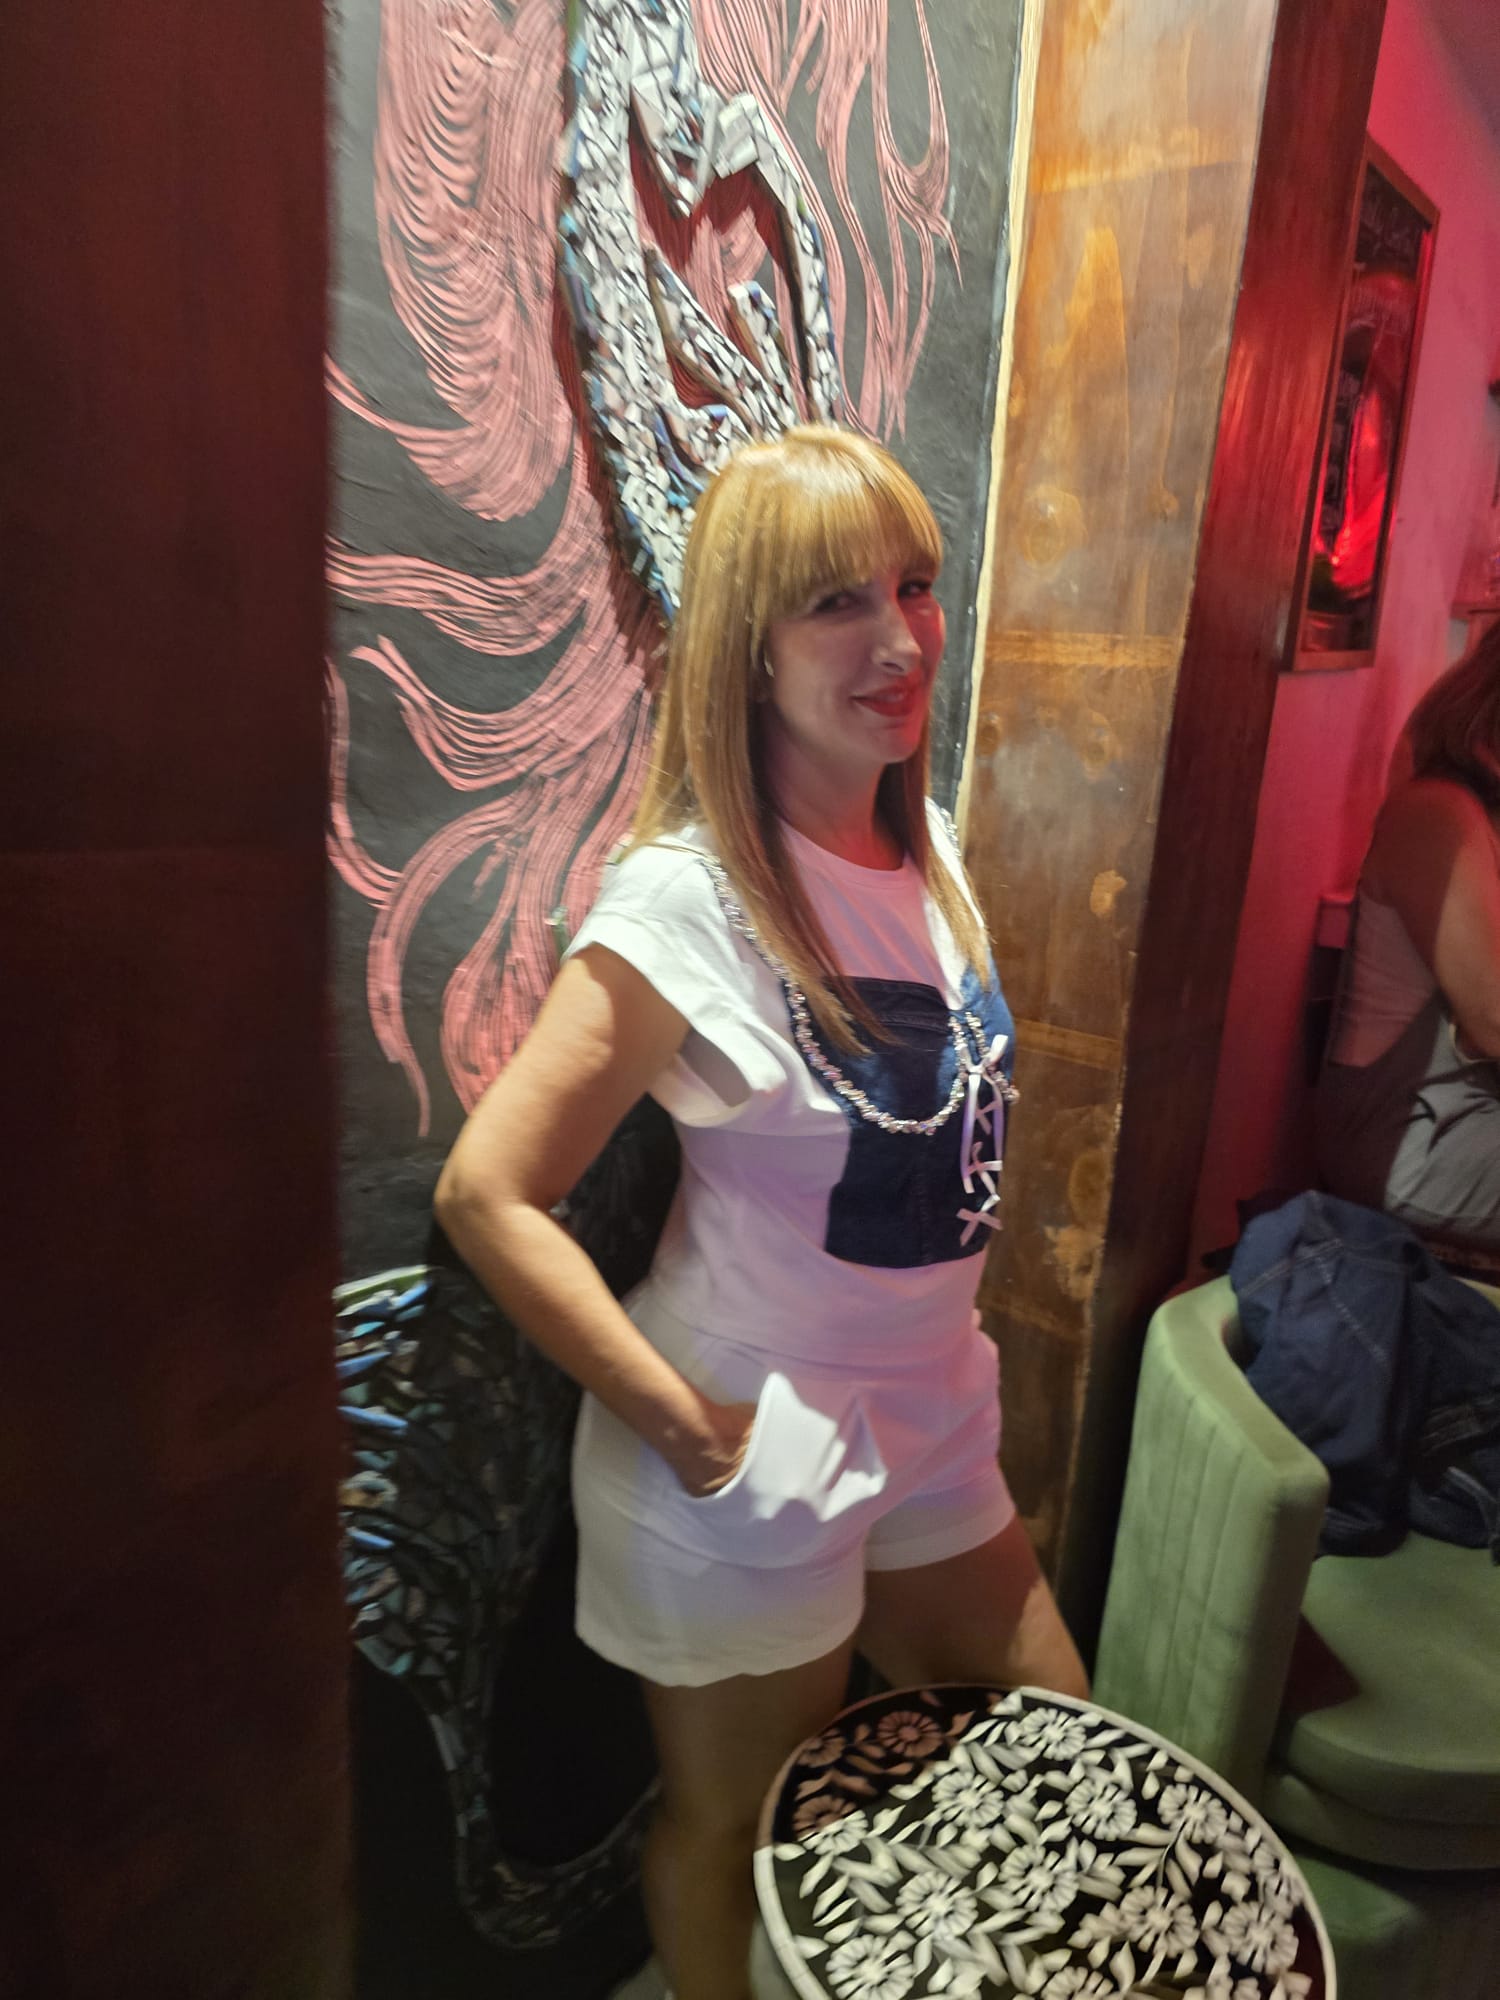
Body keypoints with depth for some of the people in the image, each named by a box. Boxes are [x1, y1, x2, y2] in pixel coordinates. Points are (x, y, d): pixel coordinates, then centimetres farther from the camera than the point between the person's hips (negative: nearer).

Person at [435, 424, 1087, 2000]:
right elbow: (487, 1193, -25)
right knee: (740, 1838, 20)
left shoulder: (928, 848, -1)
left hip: (930, 1424, 7)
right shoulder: (684, 899, -24)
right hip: (752, 1463, -7)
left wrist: (936, 1342, 10)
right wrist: (689, 1432, -20)